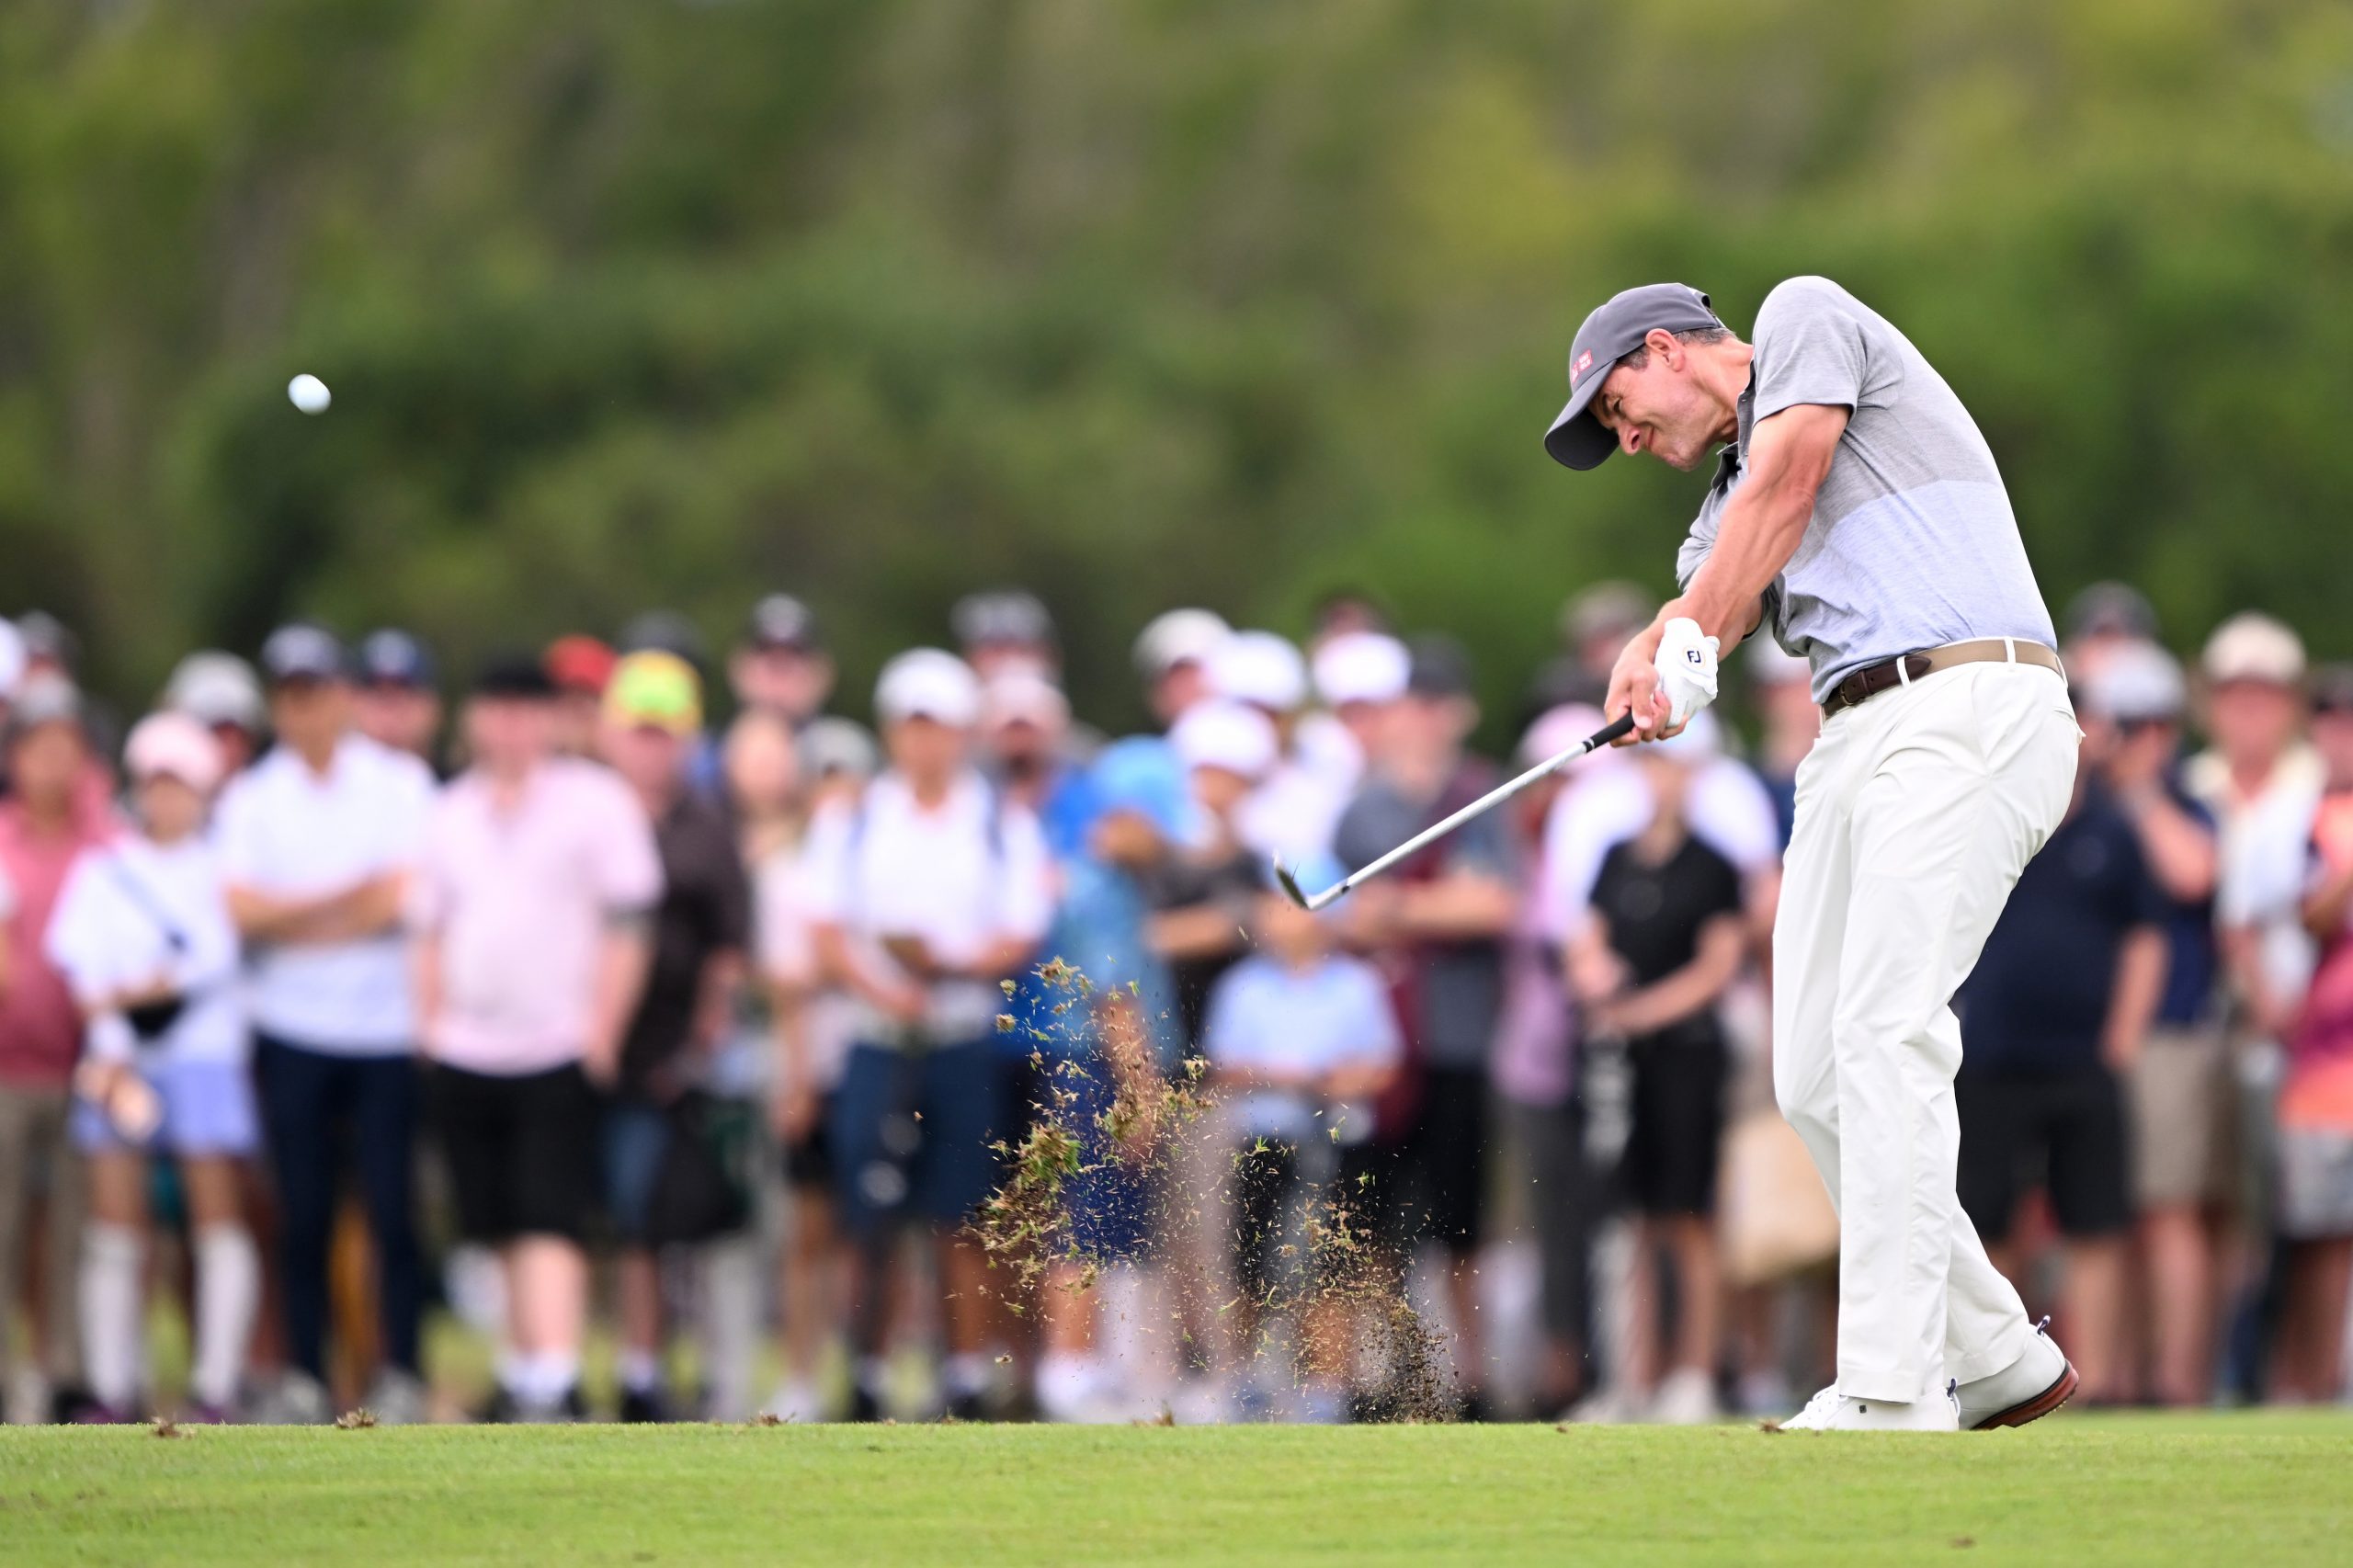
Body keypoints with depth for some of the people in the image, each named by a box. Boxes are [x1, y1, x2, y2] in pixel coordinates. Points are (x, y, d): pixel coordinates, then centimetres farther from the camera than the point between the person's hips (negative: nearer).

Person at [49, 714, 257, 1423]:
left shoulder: (221, 867, 8)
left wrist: (131, 992, -10)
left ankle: (216, 1387, -6)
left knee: (218, 1218, -7)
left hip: (204, 1054, -2)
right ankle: (112, 1391, -2)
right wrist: (110, 1046, -11)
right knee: (114, 1225, -2)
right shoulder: (102, 871, 13)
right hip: (121, 1061, 2)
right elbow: (81, 961, 3)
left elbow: (218, 956, -4)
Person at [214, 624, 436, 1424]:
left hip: (387, 1026, -1)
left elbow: (410, 897, -6)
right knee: (302, 1214, 1)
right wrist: (348, 899, -10)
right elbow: (242, 909, -4)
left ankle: (401, 1376, -1)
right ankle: (303, 1378, 6)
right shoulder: (250, 797, 8)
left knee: (393, 1208, -5)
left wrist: (295, 918, -9)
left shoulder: (401, 783, 4)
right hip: (292, 1030, 1)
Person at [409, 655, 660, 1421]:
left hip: (560, 1052, -5)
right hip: (466, 1060, 5)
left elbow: (628, 926, -4)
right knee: (503, 1233, 10)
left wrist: (602, 1030, -10)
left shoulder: (596, 803, -1)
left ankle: (553, 1381, -20)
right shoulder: (452, 812, 14)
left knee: (550, 1226, -14)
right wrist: (430, 1020, 10)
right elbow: (429, 929, 21)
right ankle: (520, 1373, 20)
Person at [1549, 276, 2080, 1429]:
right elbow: (1707, 602, 9)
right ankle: (1991, 1358, 13)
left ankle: (1889, 1396, -25)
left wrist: (1696, 636, -4)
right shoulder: (1728, 508, 28)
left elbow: (1786, 483, -5)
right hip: (1855, 738, 9)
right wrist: (1650, 662, -13)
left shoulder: (1806, 314, 10)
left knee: (1886, 1036, -19)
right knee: (1815, 1078, 3)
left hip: (1970, 713, -9)